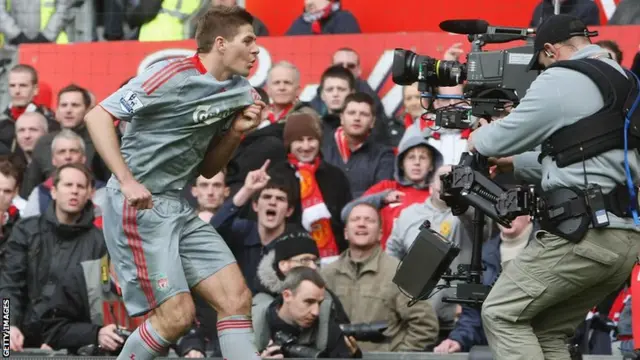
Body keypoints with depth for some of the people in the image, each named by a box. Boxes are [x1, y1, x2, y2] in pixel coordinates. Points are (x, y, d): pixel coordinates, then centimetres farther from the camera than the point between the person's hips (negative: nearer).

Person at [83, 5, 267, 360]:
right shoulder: (173, 76, -15)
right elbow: (97, 116, -16)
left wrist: (236, 132, -2)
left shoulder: (239, 91, 8)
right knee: (177, 314, -12)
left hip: (179, 208, 8)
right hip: (138, 207, -8)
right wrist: (127, 181, -24)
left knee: (236, 298, -2)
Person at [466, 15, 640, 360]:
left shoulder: (560, 80, -6)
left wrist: (476, 140, 27)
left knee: (501, 314, 1)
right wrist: (511, 162, 38)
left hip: (583, 234, -8)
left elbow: (503, 138, 4)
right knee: (547, 331, 16)